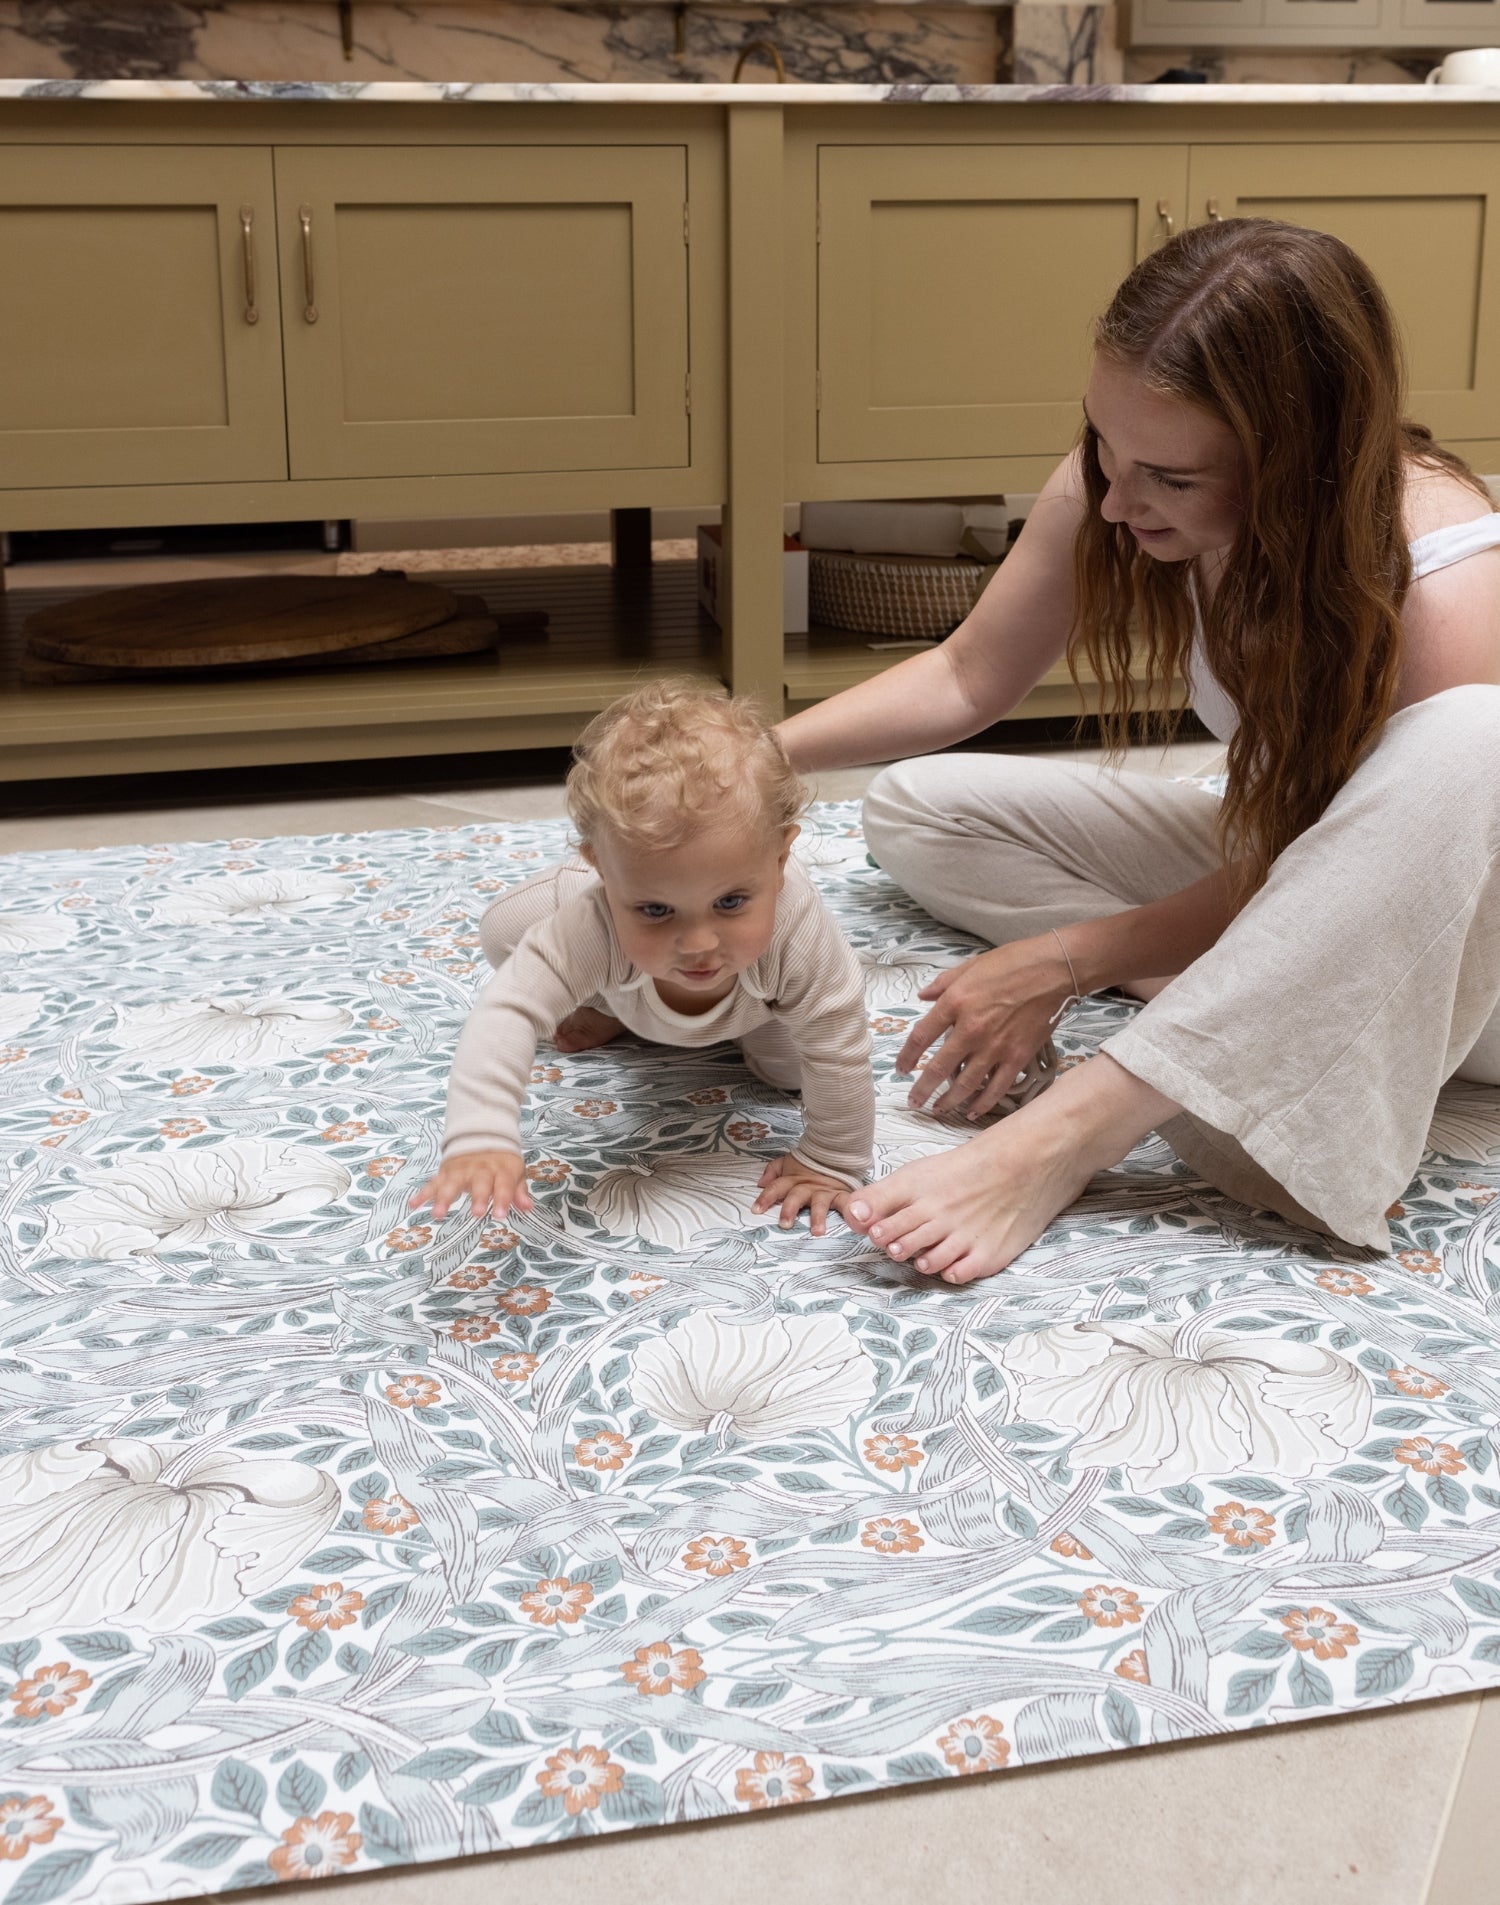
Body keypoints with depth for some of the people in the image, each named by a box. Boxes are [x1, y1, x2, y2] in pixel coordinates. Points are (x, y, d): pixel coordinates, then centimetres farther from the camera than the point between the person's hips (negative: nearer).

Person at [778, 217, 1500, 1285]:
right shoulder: (1116, 490, -18)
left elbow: (1333, 873, -24)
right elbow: (970, 679, -5)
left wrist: (1066, 962, -25)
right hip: (1275, 863, 6)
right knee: (918, 810, -3)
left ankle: (1066, 1137, -39)